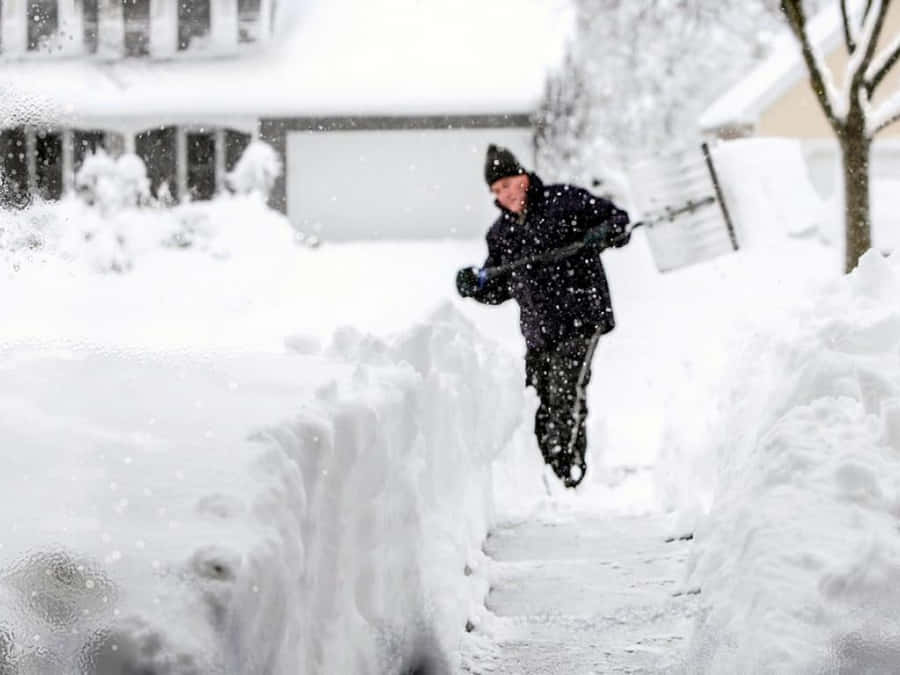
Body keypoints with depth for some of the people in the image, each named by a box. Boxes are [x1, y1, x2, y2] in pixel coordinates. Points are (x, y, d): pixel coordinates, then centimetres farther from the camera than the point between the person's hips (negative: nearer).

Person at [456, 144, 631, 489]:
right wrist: (474, 285, -1)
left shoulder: (564, 200, 0)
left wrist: (605, 233, -19)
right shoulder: (500, 233, 15)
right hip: (538, 330, 6)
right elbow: (499, 289, 20)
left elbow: (616, 217, 4)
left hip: (581, 318, -6)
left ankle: (570, 470, -22)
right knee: (543, 409, 5)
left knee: (566, 392, -20)